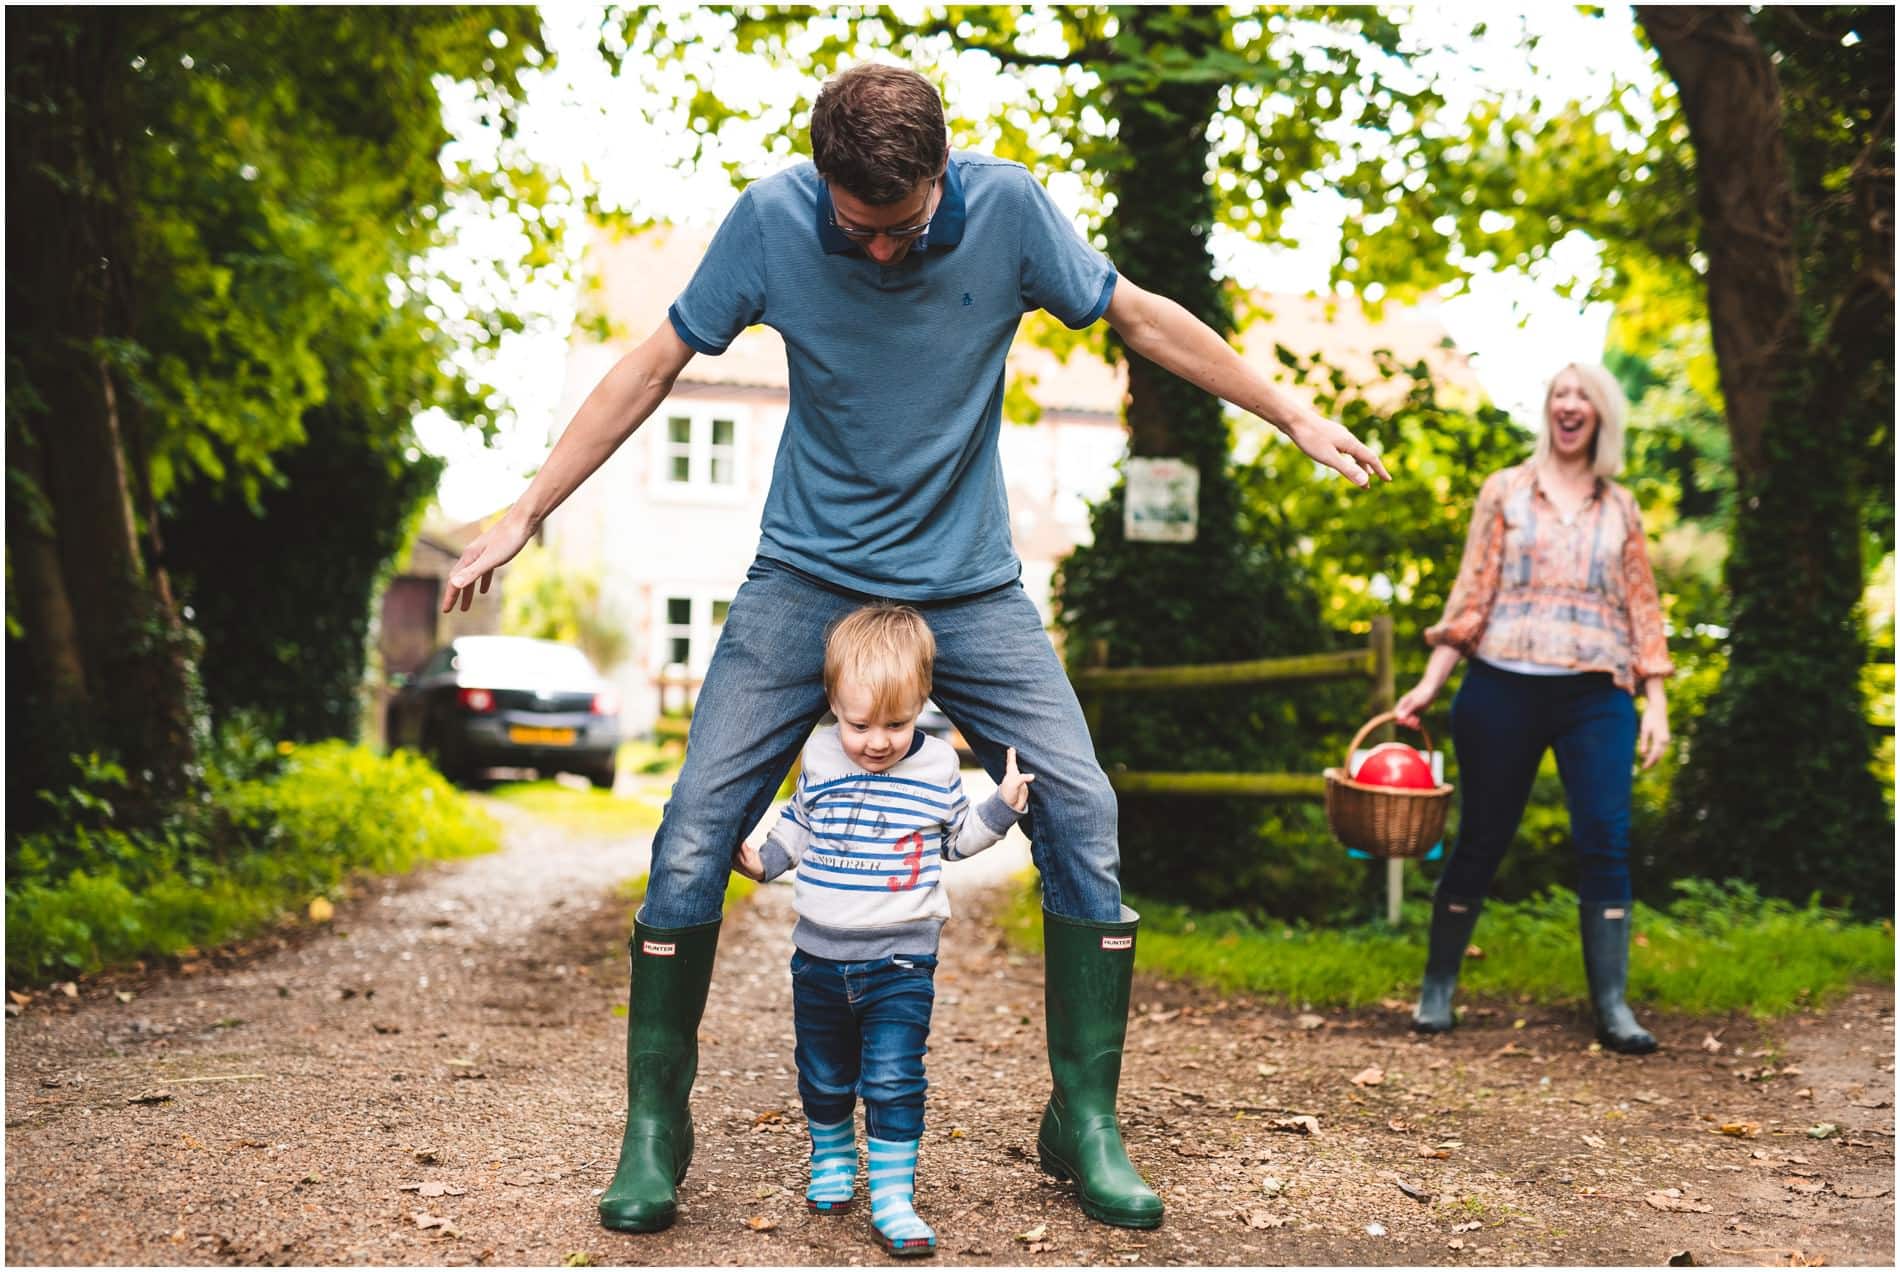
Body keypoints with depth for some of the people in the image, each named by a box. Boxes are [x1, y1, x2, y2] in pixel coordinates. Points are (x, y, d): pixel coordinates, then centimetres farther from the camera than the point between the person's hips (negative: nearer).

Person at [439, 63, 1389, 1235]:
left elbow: (1142, 318, 1)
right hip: (807, 577, 0)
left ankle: (1085, 1124, 5)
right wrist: (526, 513, -3)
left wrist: (1296, 416, 5)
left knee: (1082, 815, -11)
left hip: (970, 585, 1)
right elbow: (655, 367, -3)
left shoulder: (1009, 208, -13)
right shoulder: (771, 221, -13)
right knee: (695, 831, -9)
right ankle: (654, 1127, 8)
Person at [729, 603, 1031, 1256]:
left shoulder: (937, 766, -5)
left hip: (900, 961, -2)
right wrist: (763, 860, 0)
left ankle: (892, 1196, 0)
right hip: (820, 955, 2)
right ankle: (832, 1158, 40)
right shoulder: (819, 759, -3)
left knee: (893, 1079, -8)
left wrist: (1001, 806, -3)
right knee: (823, 1075, 16)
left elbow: (957, 837, 10)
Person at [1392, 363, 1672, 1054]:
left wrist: (1656, 701, 5)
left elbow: (1642, 607, 13)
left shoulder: (1619, 508, 14)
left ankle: (1612, 1007, -3)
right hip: (1505, 687, -1)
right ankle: (1437, 988, 17)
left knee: (1606, 842, -9)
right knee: (1481, 840, 4)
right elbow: (1472, 593, 5)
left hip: (1597, 693, 1)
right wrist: (1430, 682, -2)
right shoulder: (1506, 491, 8)